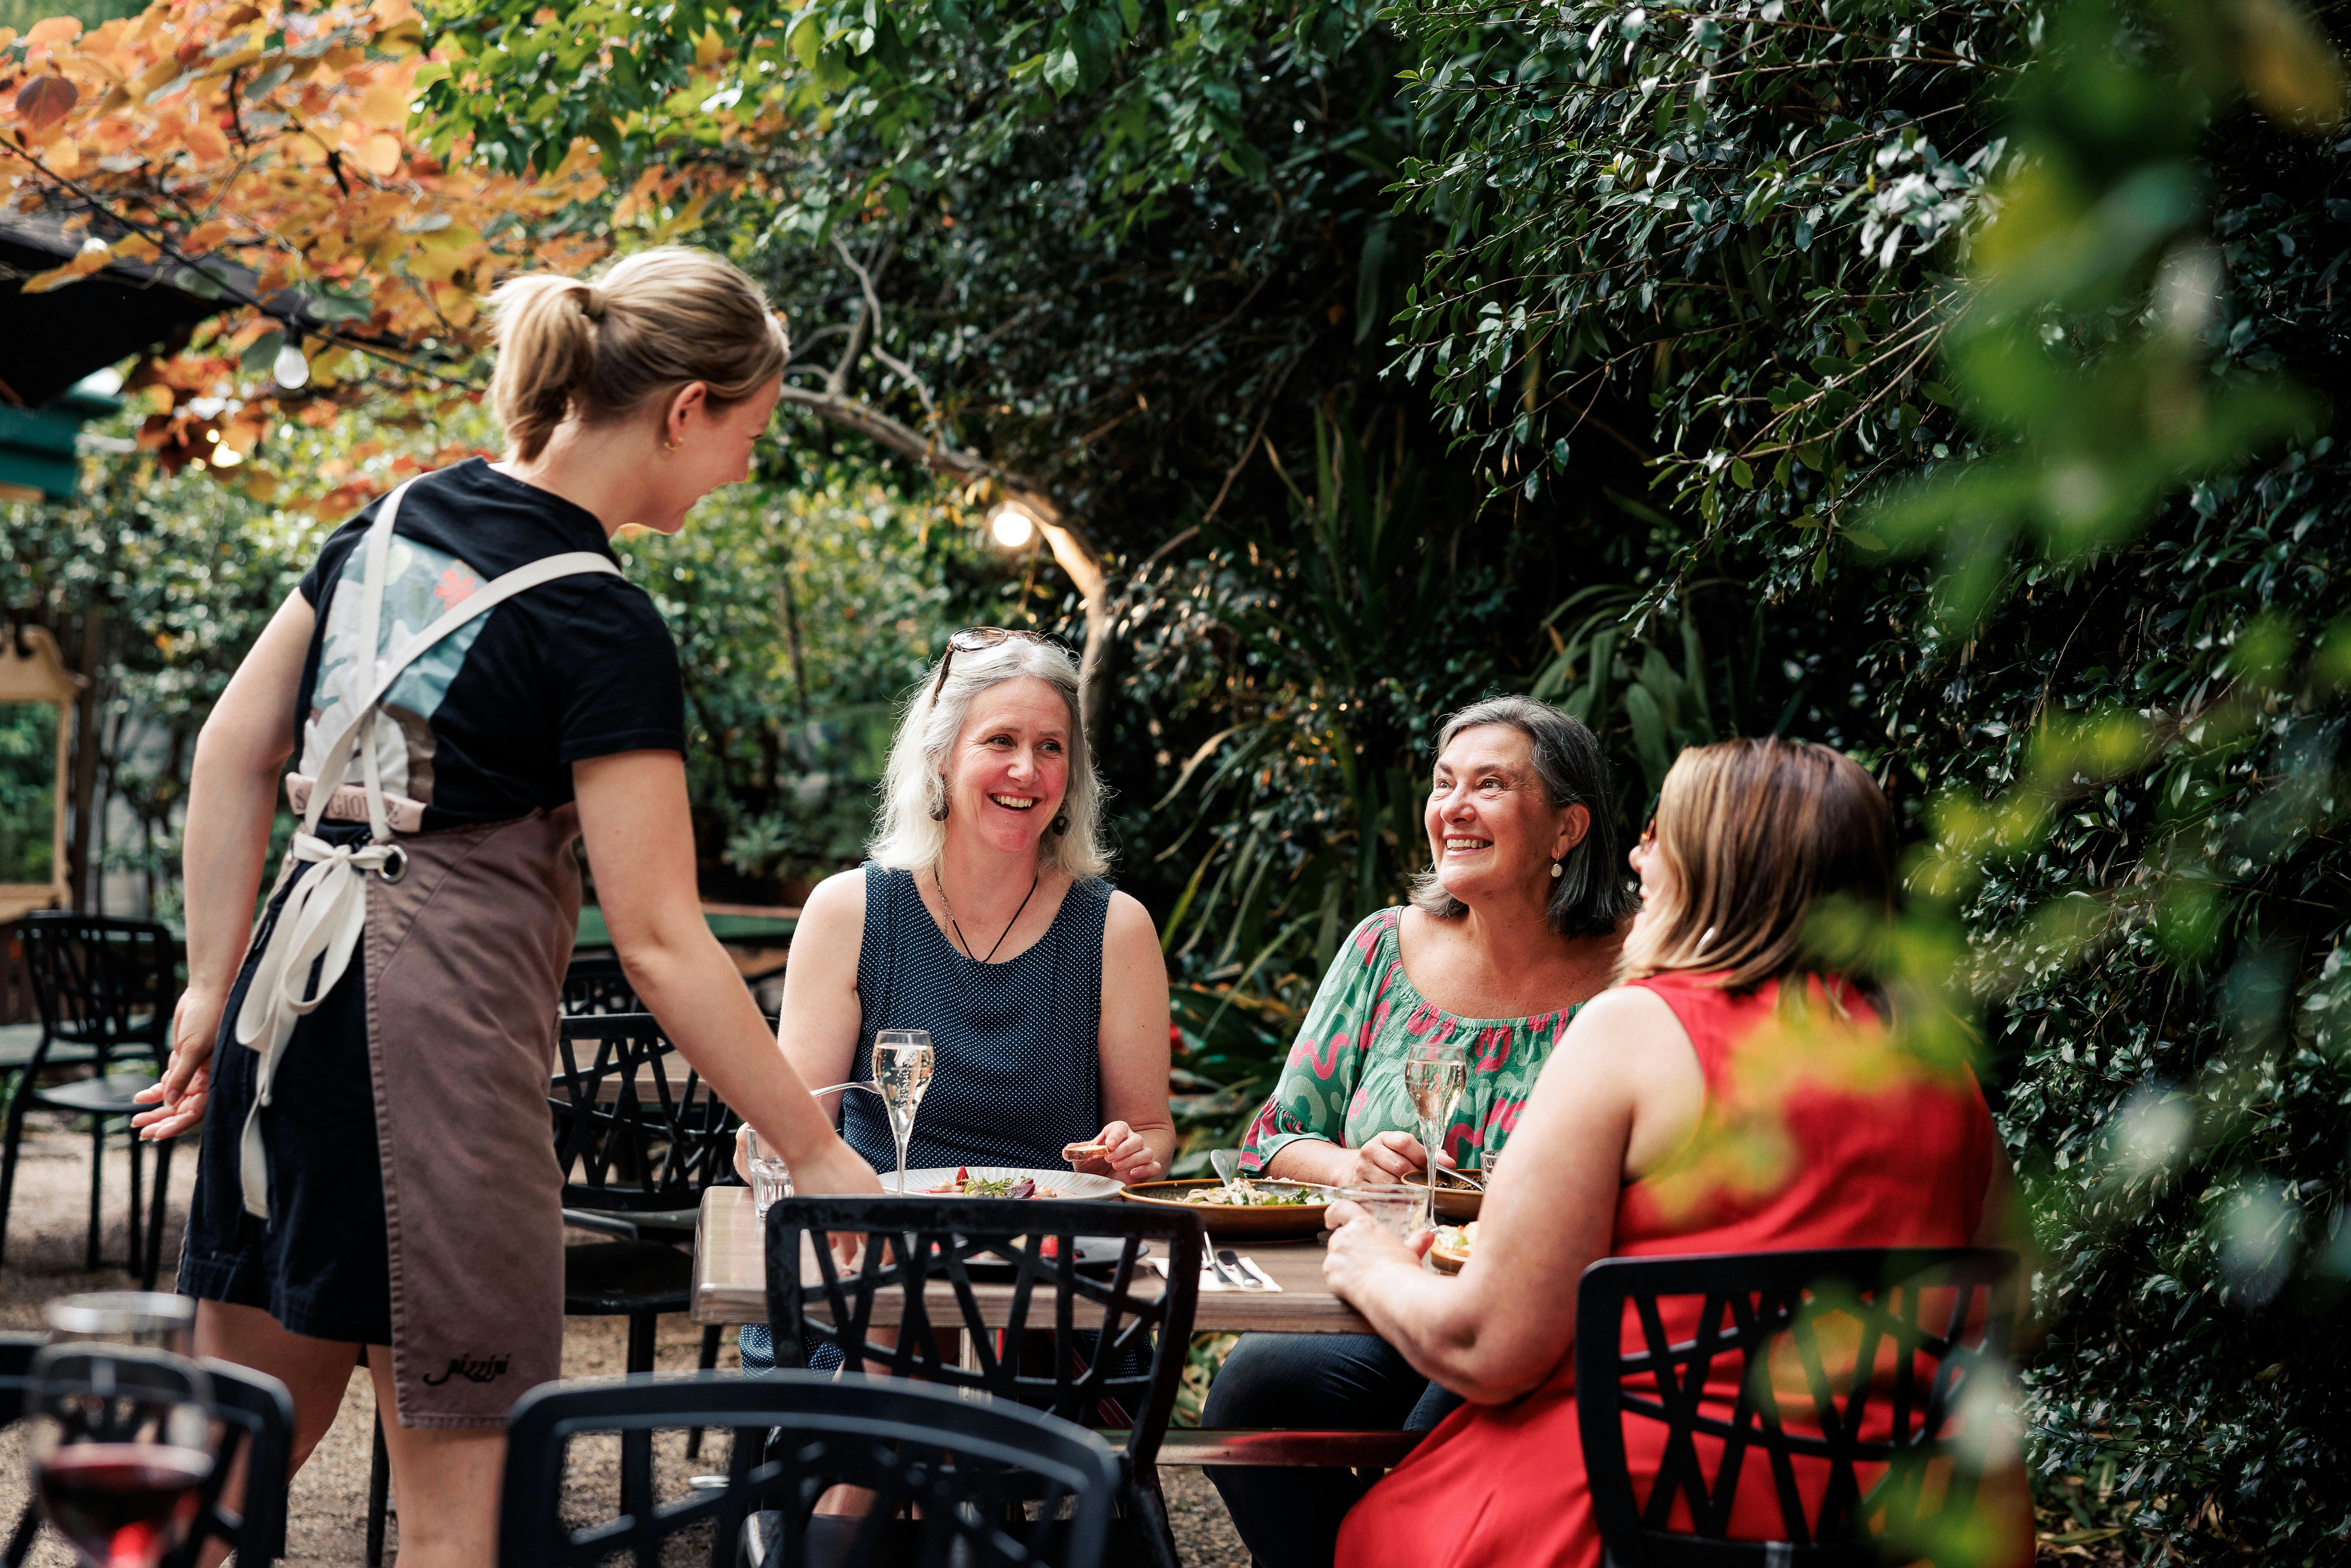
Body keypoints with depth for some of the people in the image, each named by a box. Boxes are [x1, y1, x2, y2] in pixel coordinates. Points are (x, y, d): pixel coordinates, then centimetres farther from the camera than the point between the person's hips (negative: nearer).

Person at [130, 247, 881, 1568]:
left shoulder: (397, 523, 9)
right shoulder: (601, 627, -13)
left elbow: (234, 751, 13)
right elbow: (659, 941, -14)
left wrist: (214, 986, 17)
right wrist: (820, 1156, -9)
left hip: (291, 999, 8)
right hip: (440, 1031, -8)